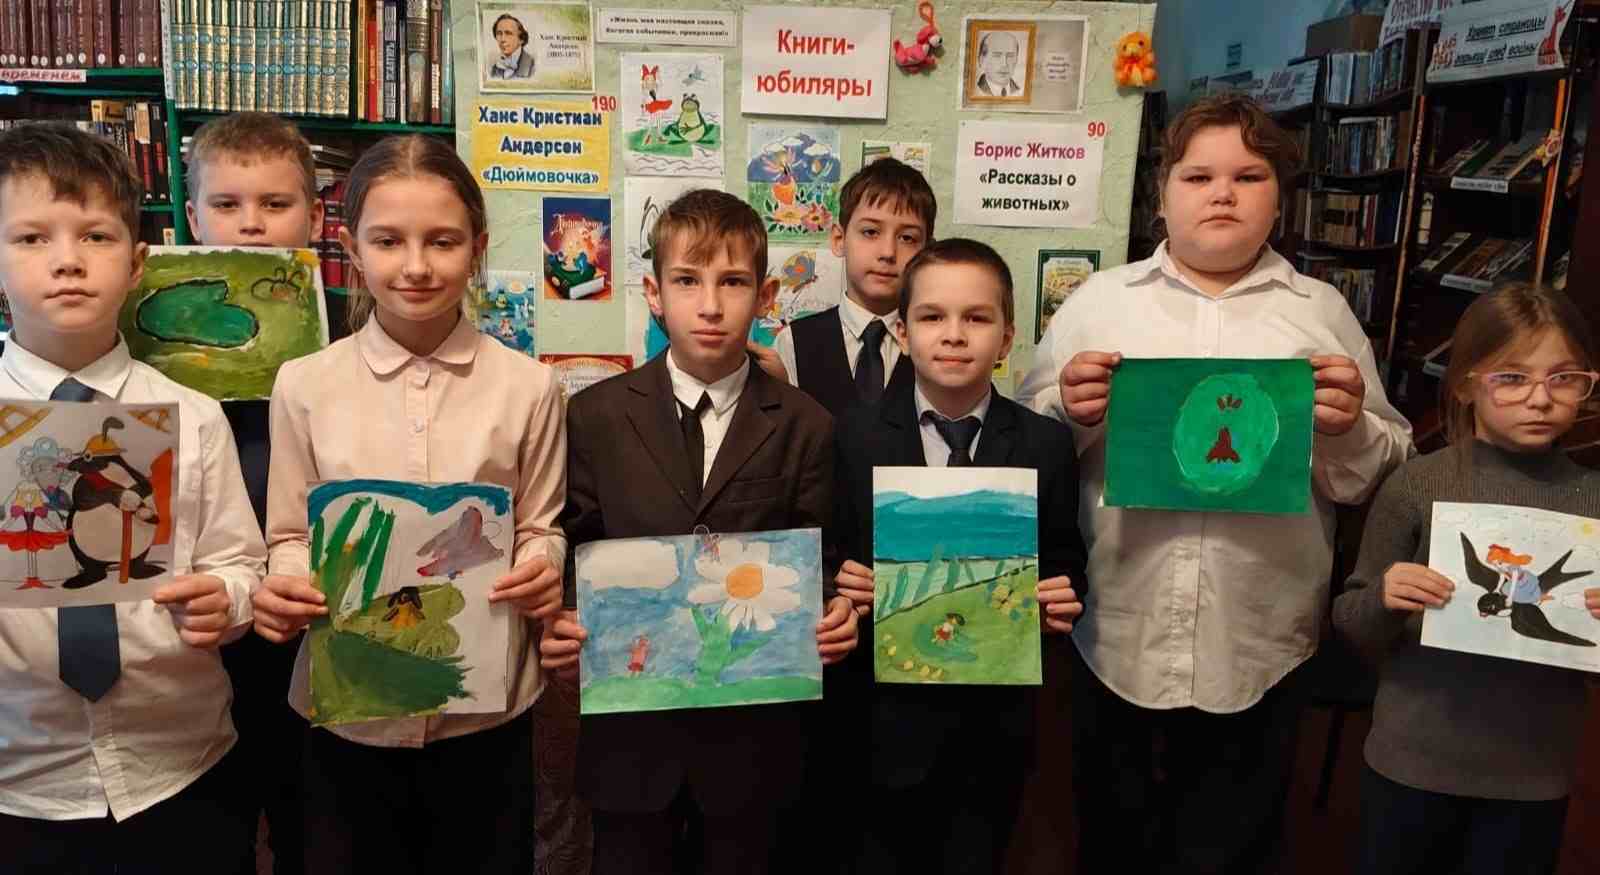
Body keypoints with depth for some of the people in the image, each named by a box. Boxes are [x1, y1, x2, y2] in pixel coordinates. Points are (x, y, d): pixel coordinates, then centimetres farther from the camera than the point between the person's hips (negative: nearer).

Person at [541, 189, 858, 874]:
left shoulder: (805, 428, -2)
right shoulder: (594, 417, -1)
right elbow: (573, 556, 1)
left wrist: (832, 618, -20)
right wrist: (561, 630, -17)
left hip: (754, 732, 0)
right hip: (630, 727, 1)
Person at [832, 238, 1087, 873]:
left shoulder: (1046, 444, -3)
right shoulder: (856, 436, -5)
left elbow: (1064, 557, 4)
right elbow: (833, 552, 1)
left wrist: (1061, 597, -16)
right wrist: (843, 583, -19)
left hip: (997, 710, 1)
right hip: (888, 707, 0)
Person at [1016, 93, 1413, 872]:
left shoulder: (1322, 313, 4)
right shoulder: (1098, 301, 3)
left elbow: (1375, 481, 5)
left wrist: (1349, 429, -15)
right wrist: (1069, 414, -17)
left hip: (1261, 647, 0)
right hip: (1115, 638, 0)